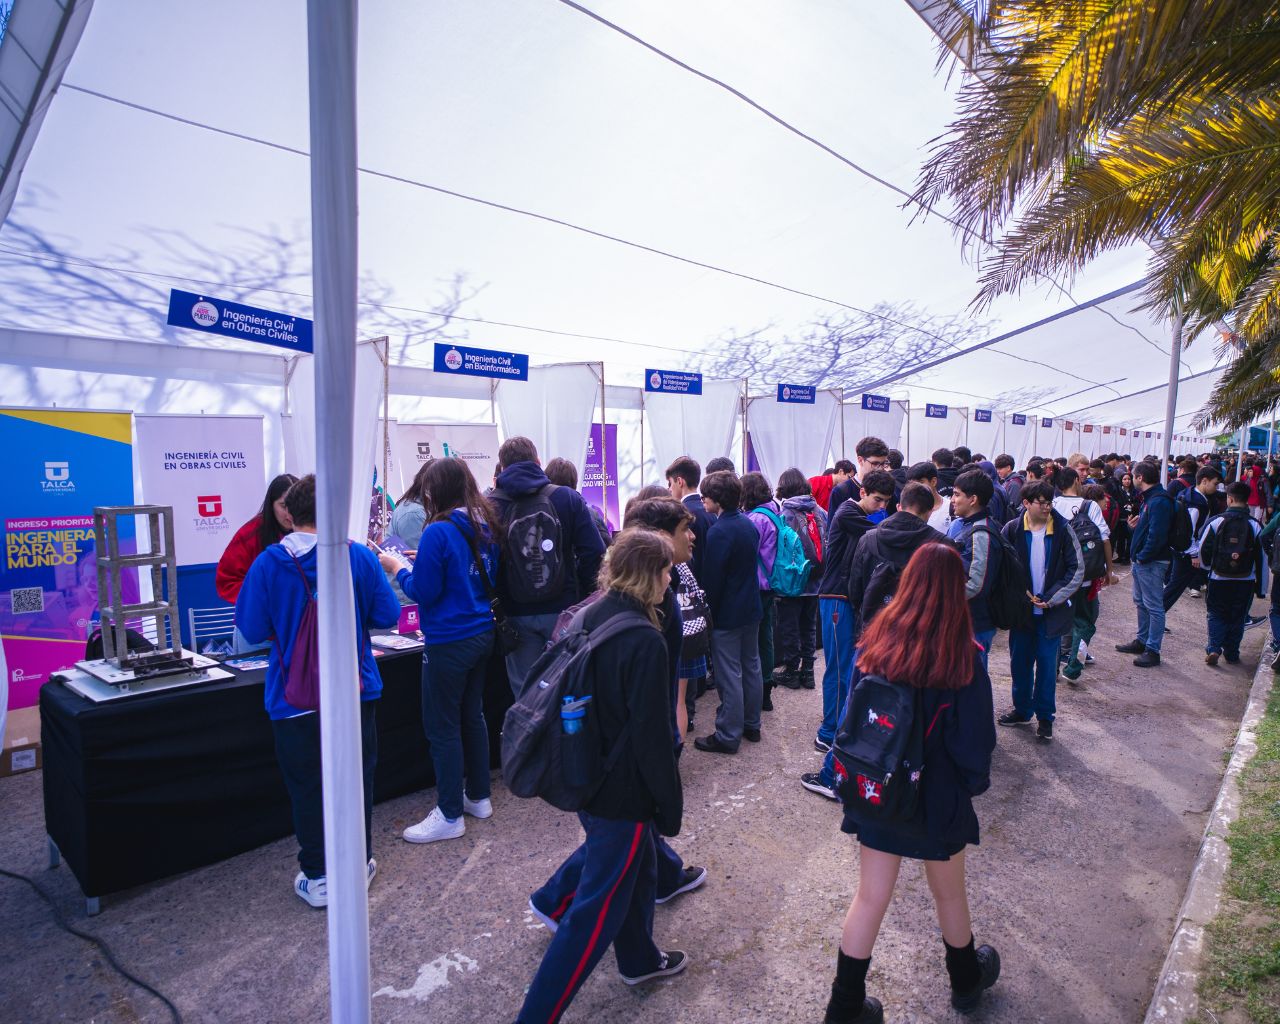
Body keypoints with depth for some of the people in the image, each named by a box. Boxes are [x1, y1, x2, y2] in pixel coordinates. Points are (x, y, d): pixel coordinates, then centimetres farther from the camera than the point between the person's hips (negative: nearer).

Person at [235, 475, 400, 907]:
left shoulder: (268, 563, -11)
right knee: (356, 779, 17)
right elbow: (388, 615, -6)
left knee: (307, 786, 13)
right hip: (355, 692, 1)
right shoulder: (359, 557, -10)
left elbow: (252, 629, -7)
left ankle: (317, 878, 24)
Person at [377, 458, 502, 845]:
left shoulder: (438, 533, -18)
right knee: (472, 716, 20)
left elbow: (423, 591, -16)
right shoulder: (485, 528, 5)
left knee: (442, 728, 4)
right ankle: (479, 797, 32)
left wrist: (398, 567, 2)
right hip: (482, 635, 8)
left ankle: (450, 816, 14)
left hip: (449, 642, -8)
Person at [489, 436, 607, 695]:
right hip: (563, 609, 0)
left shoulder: (489, 506, -4)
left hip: (517, 615, 0)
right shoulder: (567, 498, -3)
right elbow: (594, 550, -8)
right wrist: (583, 595, 4)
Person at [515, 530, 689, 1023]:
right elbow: (652, 737, -22)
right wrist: (671, 806, -9)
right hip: (623, 792, -9)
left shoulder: (590, 618, 0)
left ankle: (639, 959, 49)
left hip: (587, 776, 9)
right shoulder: (645, 641, -26)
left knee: (638, 869, 28)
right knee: (597, 908, 6)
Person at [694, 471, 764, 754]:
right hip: (751, 608, 9)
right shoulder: (749, 525, 6)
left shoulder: (719, 532, -20)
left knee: (729, 675, -1)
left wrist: (708, 611, -10)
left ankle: (728, 736, 8)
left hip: (727, 614, -9)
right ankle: (751, 725, 29)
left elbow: (712, 579, -20)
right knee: (751, 667, 17)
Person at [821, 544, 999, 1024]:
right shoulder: (962, 658, -21)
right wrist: (974, 783, 6)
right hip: (939, 798, -2)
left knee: (870, 897, 15)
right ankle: (967, 980, 51)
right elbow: (975, 738, -13)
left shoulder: (874, 642, -11)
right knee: (950, 896, 24)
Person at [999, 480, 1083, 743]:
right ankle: (1022, 709, 29)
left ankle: (1045, 717, 18)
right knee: (1019, 661, 11)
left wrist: (1052, 599, -10)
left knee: (1047, 664, 4)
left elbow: (1077, 569, -4)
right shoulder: (1012, 529, -5)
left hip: (1051, 610, -1)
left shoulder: (1062, 529, -6)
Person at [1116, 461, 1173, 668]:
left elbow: (1157, 535, -26)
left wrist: (1142, 557, -19)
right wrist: (1136, 526, 6)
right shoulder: (1149, 498, 13)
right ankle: (1142, 641, 32)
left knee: (1154, 606, -3)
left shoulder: (1159, 501, -20)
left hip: (1152, 563, -11)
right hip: (1142, 560, 11)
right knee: (1141, 603, 19)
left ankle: (1152, 651, 3)